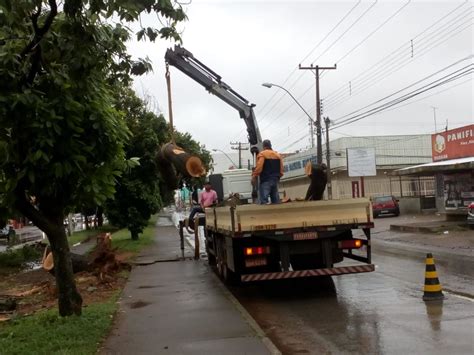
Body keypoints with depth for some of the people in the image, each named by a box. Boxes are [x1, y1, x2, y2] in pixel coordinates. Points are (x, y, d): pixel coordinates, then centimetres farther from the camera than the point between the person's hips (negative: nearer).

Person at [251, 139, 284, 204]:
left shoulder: (262, 154, -5)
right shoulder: (277, 155, 15)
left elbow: (259, 167, -14)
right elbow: (281, 169, 14)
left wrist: (254, 177, -8)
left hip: (265, 180, -6)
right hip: (275, 180, 7)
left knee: (263, 201, -10)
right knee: (275, 200, 12)